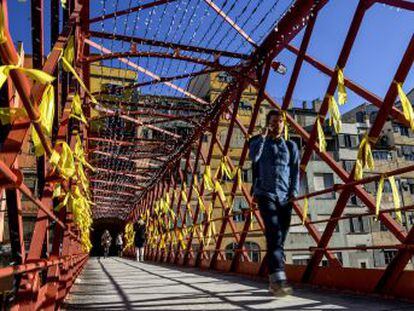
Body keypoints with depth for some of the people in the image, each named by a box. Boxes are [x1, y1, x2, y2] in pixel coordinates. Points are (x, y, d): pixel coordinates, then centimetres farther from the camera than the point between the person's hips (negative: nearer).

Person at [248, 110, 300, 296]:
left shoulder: (290, 146, 18)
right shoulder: (258, 142, 12)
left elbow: (295, 170, 10)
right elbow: (253, 157, -10)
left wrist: (294, 192, -3)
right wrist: (263, 136, -6)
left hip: (285, 197, 3)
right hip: (265, 194, -3)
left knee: (280, 238, 2)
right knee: (274, 234, -21)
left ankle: (274, 281, 11)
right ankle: (278, 279, -30)